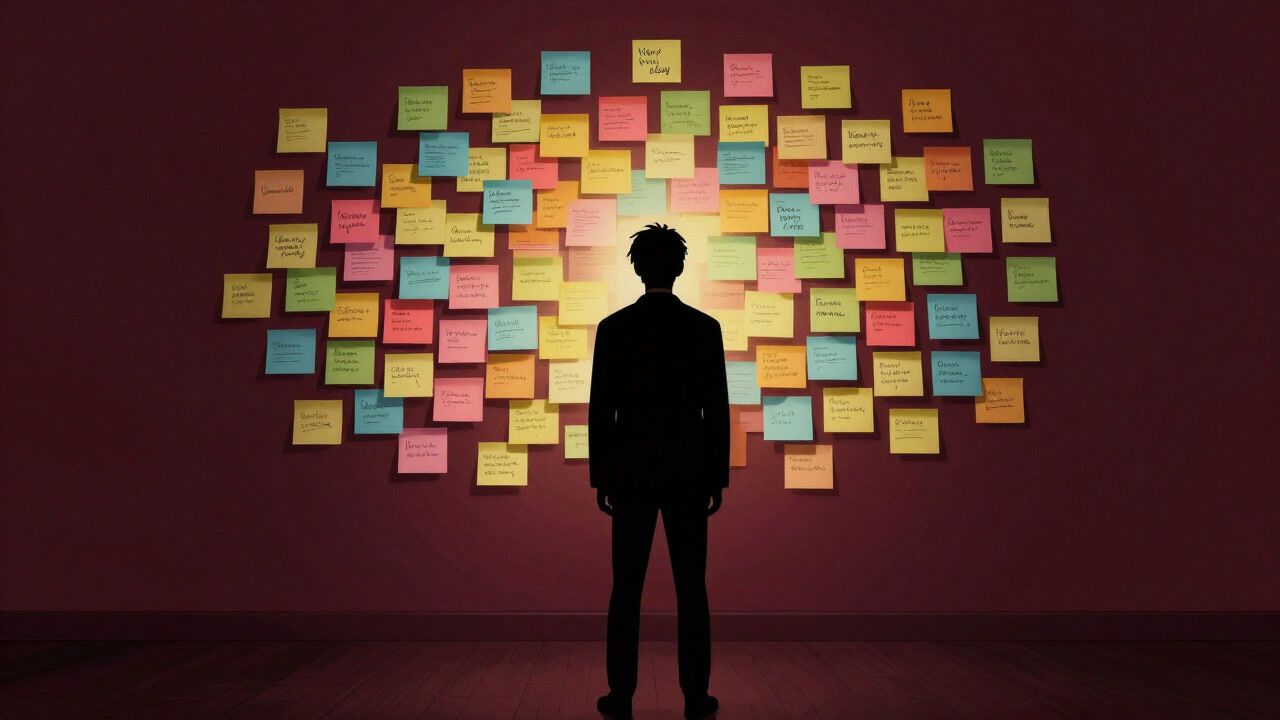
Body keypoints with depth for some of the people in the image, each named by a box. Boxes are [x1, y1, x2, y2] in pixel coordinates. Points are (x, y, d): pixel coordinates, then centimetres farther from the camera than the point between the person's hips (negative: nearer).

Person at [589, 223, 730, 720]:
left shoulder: (612, 327, -2)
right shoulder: (706, 327, -2)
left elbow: (600, 410, -3)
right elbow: (718, 410, -3)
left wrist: (601, 478, 5)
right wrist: (718, 478, 5)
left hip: (631, 474, 0)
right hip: (689, 474, 0)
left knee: (626, 589, 7)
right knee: (691, 589, 7)